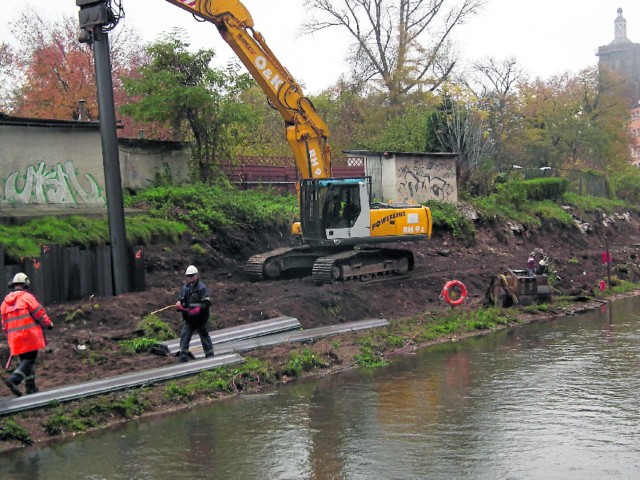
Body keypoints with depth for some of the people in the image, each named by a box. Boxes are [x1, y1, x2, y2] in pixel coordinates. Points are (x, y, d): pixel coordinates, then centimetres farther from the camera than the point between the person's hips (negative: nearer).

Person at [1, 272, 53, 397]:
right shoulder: (26, 297, -7)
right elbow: (39, 313, -7)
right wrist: (49, 323, 8)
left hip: (15, 338, 6)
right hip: (29, 335, -6)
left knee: (25, 359, 15)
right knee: (29, 359, -4)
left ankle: (30, 386, 13)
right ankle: (14, 379, -21)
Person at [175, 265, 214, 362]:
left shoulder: (202, 288, -12)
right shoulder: (185, 288, 6)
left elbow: (207, 302, -17)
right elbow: (181, 299, 16)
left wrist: (198, 309, -31)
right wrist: (178, 304, -8)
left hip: (200, 318, -5)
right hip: (188, 318, 5)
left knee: (204, 336, 7)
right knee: (184, 335, -3)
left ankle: (210, 355, 19)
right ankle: (183, 356, 0)